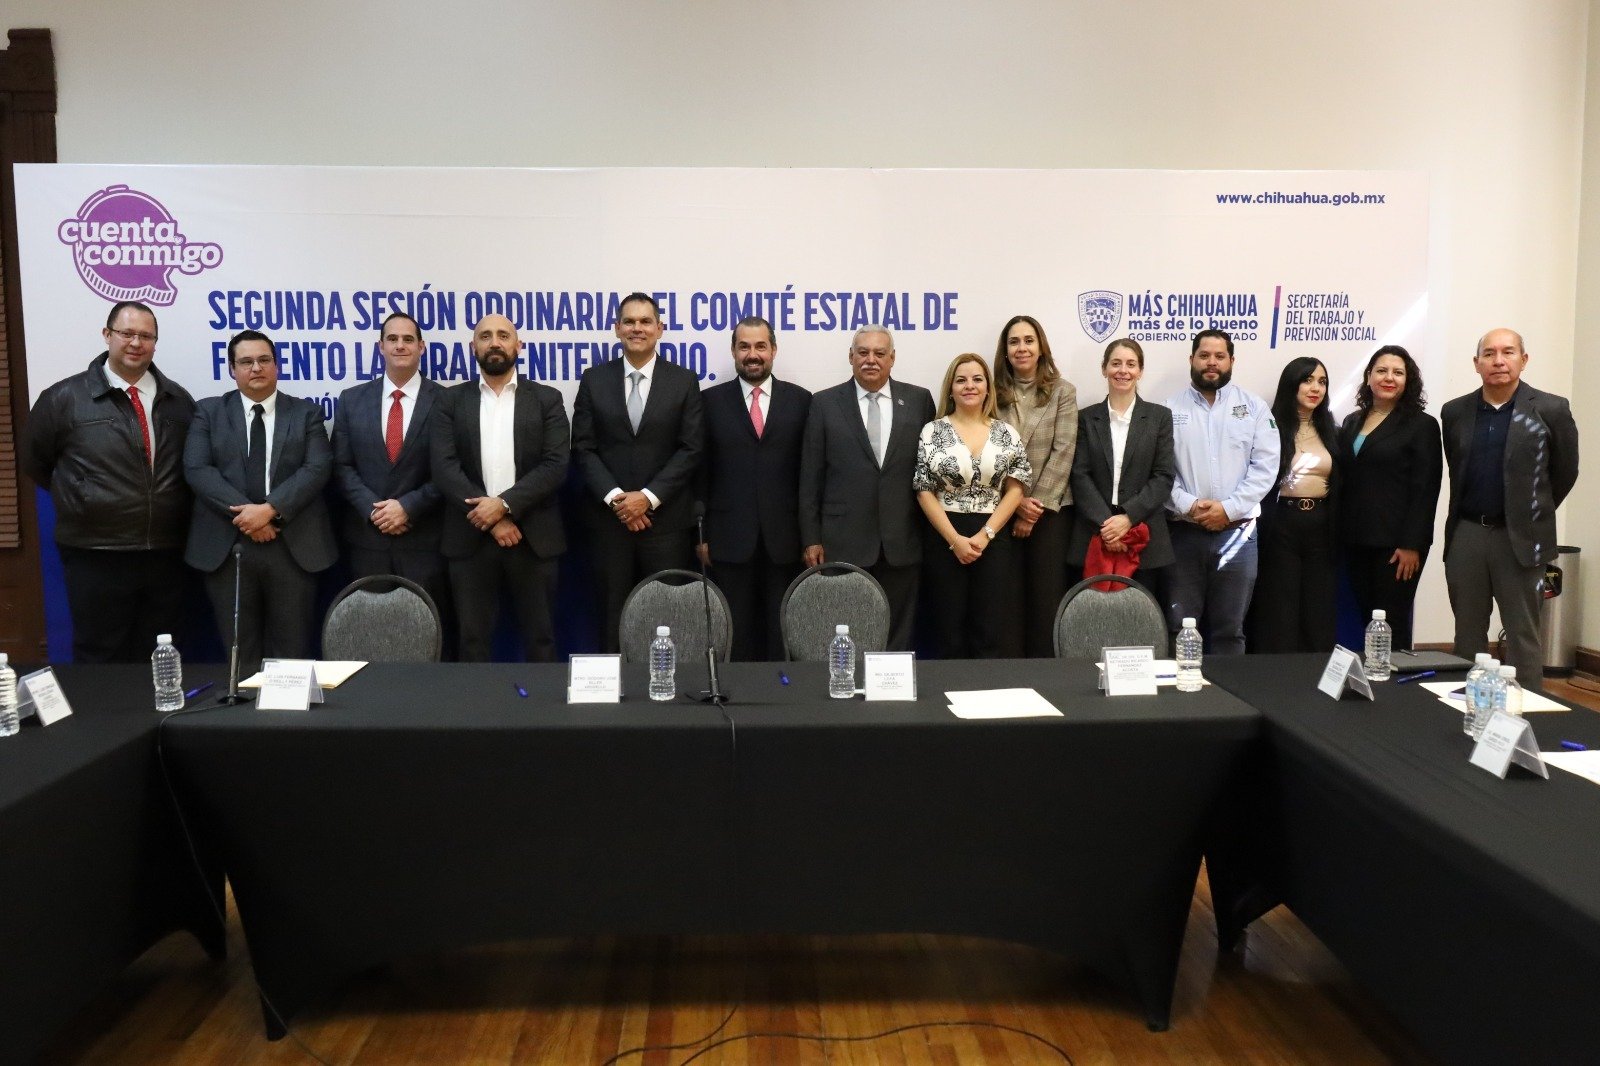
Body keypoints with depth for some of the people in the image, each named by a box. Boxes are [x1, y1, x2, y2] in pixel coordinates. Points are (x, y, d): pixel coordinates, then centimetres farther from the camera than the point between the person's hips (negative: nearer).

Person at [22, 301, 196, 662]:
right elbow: (35, 461, 9)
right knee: (98, 664, 6)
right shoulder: (64, 398, -2)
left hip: (165, 556, 3)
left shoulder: (178, 400, 7)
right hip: (94, 558, -3)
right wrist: (79, 499, 6)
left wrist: (174, 509, 7)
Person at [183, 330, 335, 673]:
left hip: (294, 547, 0)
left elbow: (317, 469, -5)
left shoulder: (306, 413, 9)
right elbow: (197, 469, -3)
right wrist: (244, 514, -15)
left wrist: (270, 509, -17)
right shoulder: (208, 412, 9)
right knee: (238, 653, 7)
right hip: (227, 547, 0)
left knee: (291, 652, 5)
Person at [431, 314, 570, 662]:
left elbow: (555, 465, -5)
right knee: (473, 641, 7)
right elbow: (444, 466, -3)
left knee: (539, 639, 6)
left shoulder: (546, 399, 6)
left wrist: (504, 503, -16)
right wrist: (491, 519, -13)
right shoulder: (452, 400, 8)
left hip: (533, 537, -1)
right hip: (470, 538, 1)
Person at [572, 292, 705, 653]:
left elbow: (691, 449, -2)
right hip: (610, 517, 1)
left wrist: (649, 497, -12)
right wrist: (614, 497, -11)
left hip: (666, 518, -1)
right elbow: (583, 447, 2)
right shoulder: (594, 379, 7)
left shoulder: (684, 381, 4)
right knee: (612, 612, 6)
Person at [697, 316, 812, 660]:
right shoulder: (711, 401, 4)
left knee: (782, 632, 9)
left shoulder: (800, 400, 5)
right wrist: (701, 534, -2)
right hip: (730, 538, 0)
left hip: (784, 538, 1)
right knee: (734, 632, 7)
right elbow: (701, 472, 2)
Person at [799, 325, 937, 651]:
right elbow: (811, 477, 2)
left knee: (899, 640, 7)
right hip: (844, 542, -1)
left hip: (903, 542, 1)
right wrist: (811, 539, -1)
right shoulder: (825, 403, 3)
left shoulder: (919, 400, 6)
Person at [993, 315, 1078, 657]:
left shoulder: (1062, 391, 3)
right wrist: (1017, 501, -9)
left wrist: (1037, 504, -10)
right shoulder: (994, 393, 6)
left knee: (1047, 597, 0)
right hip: (1004, 509, 1)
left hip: (1050, 508, -1)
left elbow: (1062, 452, -4)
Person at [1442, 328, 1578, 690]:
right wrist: (1474, 514, 14)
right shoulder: (1455, 412, 6)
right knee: (1467, 634, 10)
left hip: (1519, 538, -3)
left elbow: (1565, 472, 5)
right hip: (1465, 535, 3)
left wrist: (1533, 515, 11)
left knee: (1522, 636, 3)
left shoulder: (1551, 410, -4)